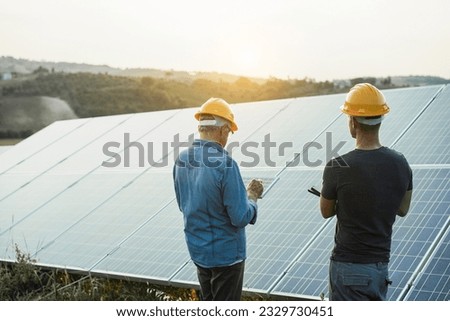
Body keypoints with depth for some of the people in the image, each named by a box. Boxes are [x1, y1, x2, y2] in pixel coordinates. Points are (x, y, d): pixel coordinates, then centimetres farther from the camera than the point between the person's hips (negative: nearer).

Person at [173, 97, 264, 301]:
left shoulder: (181, 160, -3)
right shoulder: (224, 164, -25)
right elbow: (241, 218, -23)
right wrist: (252, 196, -3)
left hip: (197, 250, 7)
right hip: (226, 253, -6)